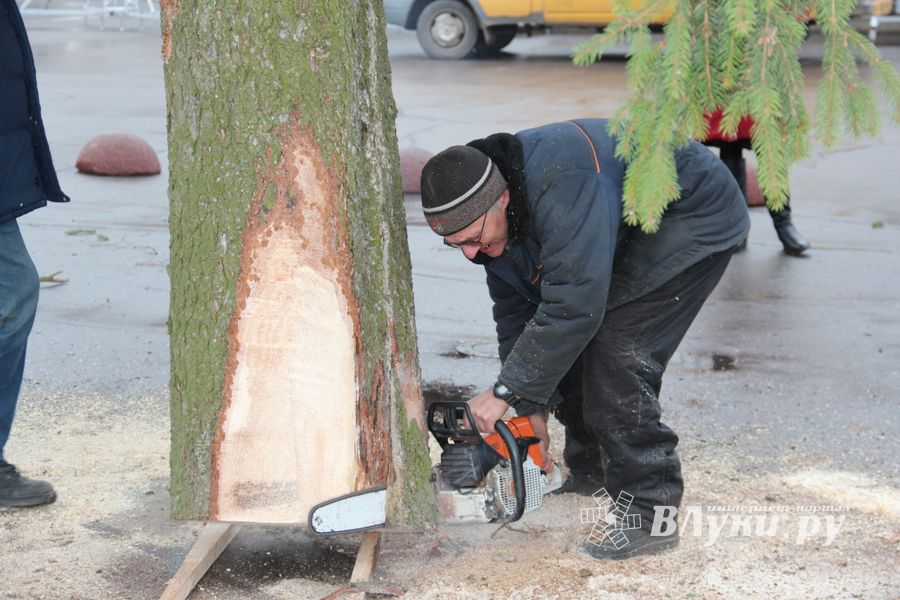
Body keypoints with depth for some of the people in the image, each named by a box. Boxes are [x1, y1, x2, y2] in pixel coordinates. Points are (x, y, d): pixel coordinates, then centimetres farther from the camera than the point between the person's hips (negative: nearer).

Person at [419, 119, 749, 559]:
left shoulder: (562, 182, -38)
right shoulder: (492, 218, -8)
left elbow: (574, 303, -40)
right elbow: (514, 312, 0)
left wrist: (507, 392, -33)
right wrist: (530, 410, -5)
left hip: (697, 216, -9)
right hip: (632, 227, 9)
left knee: (616, 347, -19)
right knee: (566, 344, 5)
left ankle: (649, 516, -12)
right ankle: (591, 475, 24)